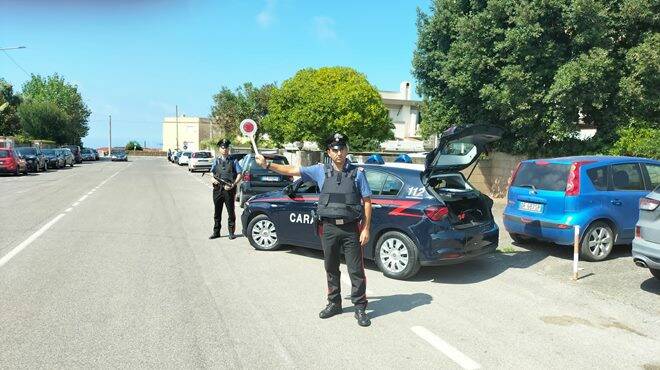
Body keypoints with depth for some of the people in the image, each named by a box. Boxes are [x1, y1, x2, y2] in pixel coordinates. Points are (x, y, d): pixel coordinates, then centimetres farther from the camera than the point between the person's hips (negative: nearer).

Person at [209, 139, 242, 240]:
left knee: (231, 212, 1)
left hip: (229, 190, -3)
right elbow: (212, 173, 18)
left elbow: (239, 174, 0)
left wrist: (233, 184, -13)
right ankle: (216, 232, 18)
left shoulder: (233, 161, 5)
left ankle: (231, 232, 9)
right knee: (217, 212, 9)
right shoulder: (216, 161, 15)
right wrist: (213, 179, -5)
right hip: (217, 189, 3)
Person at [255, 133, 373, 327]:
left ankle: (360, 308, 14)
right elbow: (291, 170, 5)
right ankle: (334, 303, 30)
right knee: (331, 269, 14)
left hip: (351, 228, -2)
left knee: (356, 270, 2)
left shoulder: (357, 173, -1)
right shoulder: (321, 171, 4)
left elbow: (367, 201, 0)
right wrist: (267, 164, -2)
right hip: (329, 227, 3)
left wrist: (366, 229, -5)